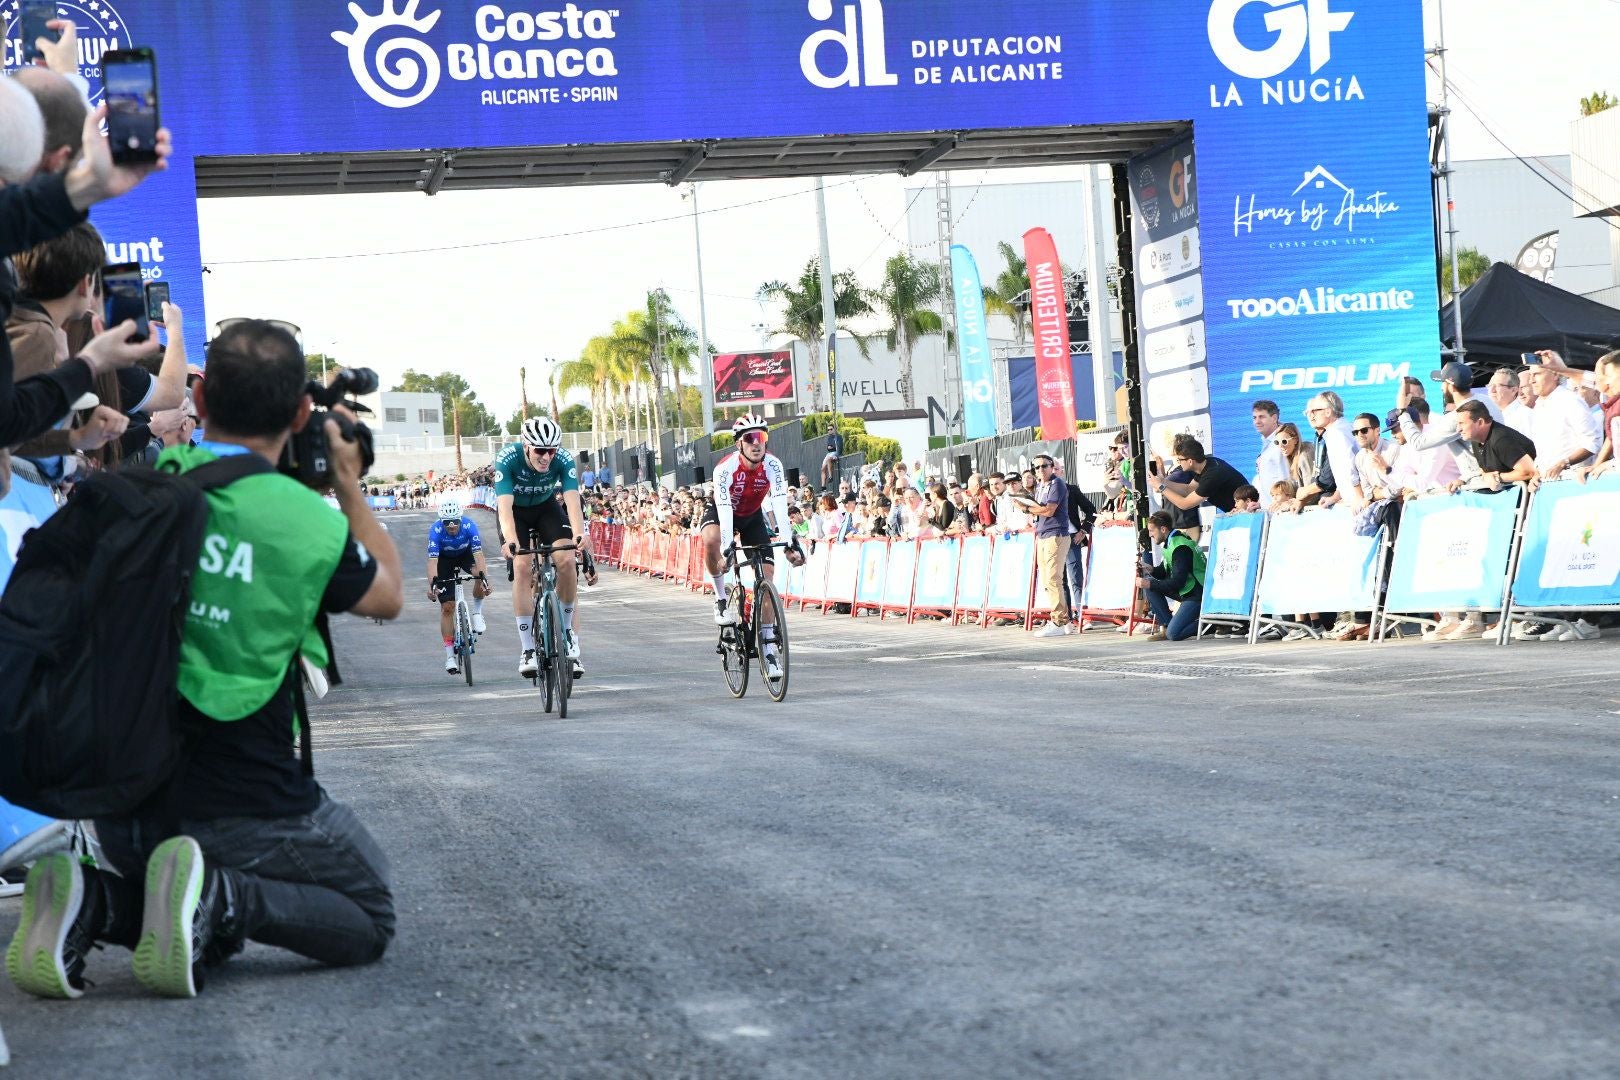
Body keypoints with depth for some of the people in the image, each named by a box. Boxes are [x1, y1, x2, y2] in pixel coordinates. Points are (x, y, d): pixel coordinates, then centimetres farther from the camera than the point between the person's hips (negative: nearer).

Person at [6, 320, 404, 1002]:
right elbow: (388, 597, 8)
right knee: (369, 921, 15)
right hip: (247, 810, -5)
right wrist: (349, 487, 18)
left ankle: (94, 903, -1)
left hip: (120, 808, 6)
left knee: (207, 935, 29)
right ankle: (220, 898, -10)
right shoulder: (308, 521, -14)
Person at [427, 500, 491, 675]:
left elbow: (478, 555, -39)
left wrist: (483, 578, -53)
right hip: (445, 559, 0)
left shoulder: (469, 526, -32)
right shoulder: (436, 531, -32)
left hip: (466, 554, 1)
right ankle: (450, 657, -3)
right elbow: (432, 560, -38)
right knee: (447, 606, -9)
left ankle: (477, 611, -5)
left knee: (481, 574, -33)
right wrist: (432, 584, -53)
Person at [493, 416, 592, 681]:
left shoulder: (564, 460, -28)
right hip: (515, 510, -1)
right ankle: (528, 649, -17)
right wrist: (510, 540, -59)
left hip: (546, 507, 1)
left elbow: (573, 502, -38)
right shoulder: (507, 459, -33)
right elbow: (504, 506, -41)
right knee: (522, 567, -21)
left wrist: (579, 534, -57)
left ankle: (567, 632, -3)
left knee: (567, 561, -21)